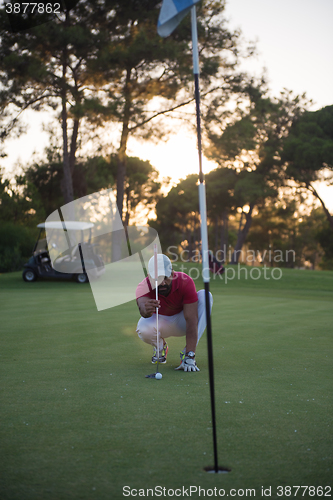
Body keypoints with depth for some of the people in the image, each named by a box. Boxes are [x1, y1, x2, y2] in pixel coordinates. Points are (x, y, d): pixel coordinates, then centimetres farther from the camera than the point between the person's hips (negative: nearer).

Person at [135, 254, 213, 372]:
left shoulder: (185, 282, -30)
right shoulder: (144, 287, -27)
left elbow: (191, 320, -34)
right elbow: (142, 305, -50)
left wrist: (190, 354, -42)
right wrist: (146, 310, -76)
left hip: (182, 322, 0)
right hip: (160, 321, 0)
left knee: (205, 296, -28)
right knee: (143, 329, -36)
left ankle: (188, 355, -27)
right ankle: (160, 346, 4)